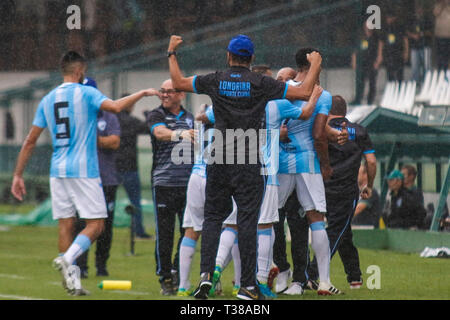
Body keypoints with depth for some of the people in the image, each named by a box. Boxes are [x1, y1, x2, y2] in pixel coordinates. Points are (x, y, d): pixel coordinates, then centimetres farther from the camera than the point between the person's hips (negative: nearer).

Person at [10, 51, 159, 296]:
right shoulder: (86, 94, -4)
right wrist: (143, 93, -8)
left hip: (58, 172, 6)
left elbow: (30, 141, 11)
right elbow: (115, 107, -23)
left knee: (65, 224, 6)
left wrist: (18, 175, 14)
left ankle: (72, 281, 2)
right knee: (95, 224, -2)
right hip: (84, 170, -5)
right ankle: (67, 259, -24)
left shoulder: (47, 100, 11)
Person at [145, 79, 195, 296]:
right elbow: (160, 133, -20)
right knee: (164, 233, -3)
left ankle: (177, 272, 10)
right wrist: (180, 134, -40)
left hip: (188, 183, 4)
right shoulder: (155, 115, 2)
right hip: (163, 182, -4)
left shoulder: (189, 118, 17)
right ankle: (165, 278, 4)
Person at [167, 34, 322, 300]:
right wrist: (315, 65, 13)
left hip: (218, 161, 2)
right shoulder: (261, 84, -3)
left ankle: (206, 273, -7)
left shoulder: (216, 81, 3)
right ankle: (248, 286, -1)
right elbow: (305, 92, -3)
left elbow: (179, 82, 13)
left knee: (213, 216, 11)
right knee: (248, 221, 0)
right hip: (248, 163, -2)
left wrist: (172, 53, 27)